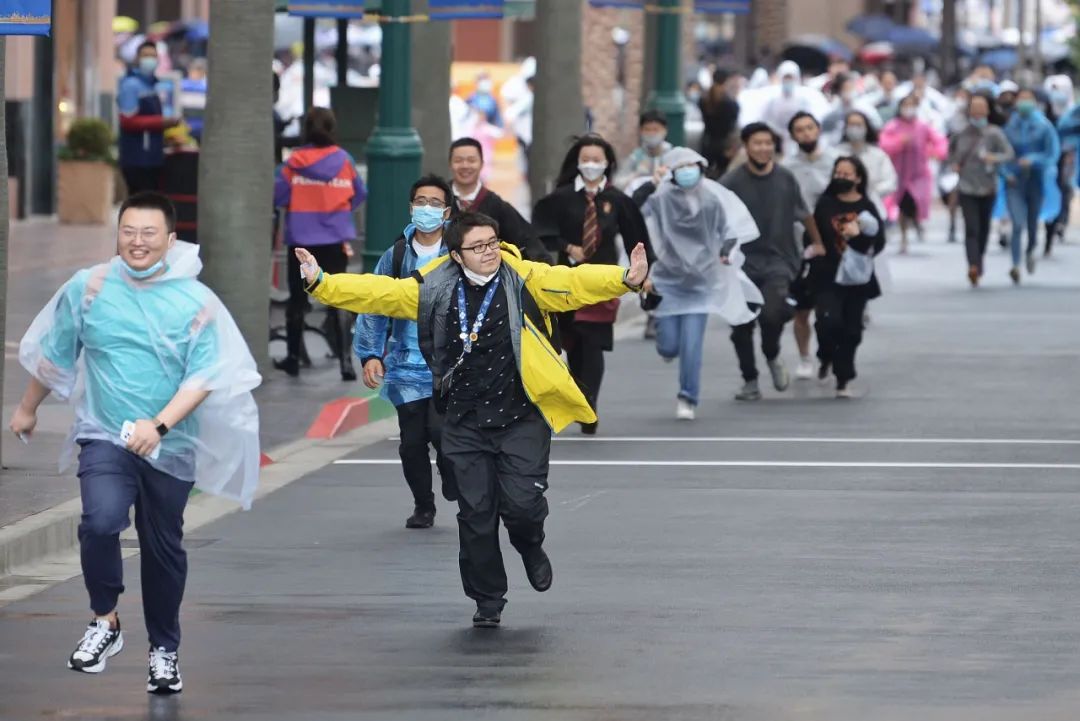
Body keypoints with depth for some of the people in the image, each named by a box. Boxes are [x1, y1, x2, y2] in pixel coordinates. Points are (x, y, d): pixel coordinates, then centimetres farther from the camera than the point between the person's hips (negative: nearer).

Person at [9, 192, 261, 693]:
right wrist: (27, 409, 21)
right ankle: (104, 621, -7)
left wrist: (159, 425, -25)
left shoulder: (196, 302, -6)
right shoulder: (88, 288, -1)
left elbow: (205, 376, -12)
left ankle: (164, 650, 27)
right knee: (100, 521, -26)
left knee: (164, 550, 10)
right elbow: (53, 353, 12)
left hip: (171, 448, 0)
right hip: (104, 438, 0)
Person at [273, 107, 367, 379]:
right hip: (335, 239, 1)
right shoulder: (343, 160, -4)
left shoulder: (295, 162, -9)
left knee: (297, 298, 14)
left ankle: (293, 358, 22)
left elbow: (277, 196, -8)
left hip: (301, 239, -1)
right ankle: (345, 361, -8)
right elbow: (359, 194, 4)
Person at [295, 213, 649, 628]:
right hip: (466, 423, 2)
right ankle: (487, 600, 20)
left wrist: (626, 280, -34)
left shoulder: (526, 281, -7)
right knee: (476, 513, 4)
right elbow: (376, 293, 3)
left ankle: (530, 547, 23)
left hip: (522, 418, -2)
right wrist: (321, 283, -5)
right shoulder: (433, 290, 0)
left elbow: (576, 282, -19)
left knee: (521, 501, -13)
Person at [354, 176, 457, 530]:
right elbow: (373, 309, 6)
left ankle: (455, 484, 13)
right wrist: (370, 355, -3)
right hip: (407, 365, 3)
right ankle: (423, 506, 26)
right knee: (412, 441, 3)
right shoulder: (395, 257, 5)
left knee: (440, 429, -18)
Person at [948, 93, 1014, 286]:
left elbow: (1009, 153, -13)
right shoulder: (962, 133, 2)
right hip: (966, 188, 0)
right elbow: (951, 147, 22)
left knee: (984, 228, 11)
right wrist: (953, 163, 5)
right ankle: (973, 266, -26)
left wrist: (994, 158, -32)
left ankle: (978, 264, 30)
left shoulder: (994, 133, -6)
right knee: (971, 228, -14)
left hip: (987, 188, 0)